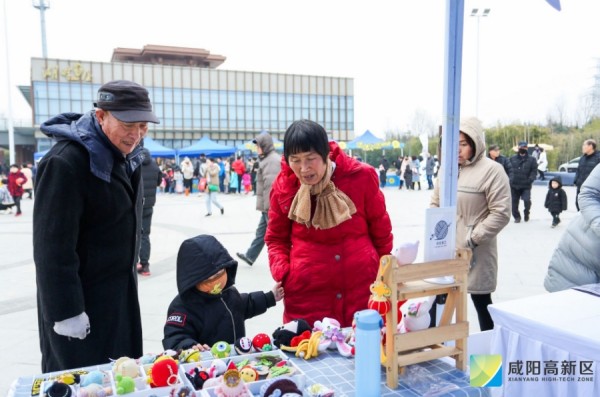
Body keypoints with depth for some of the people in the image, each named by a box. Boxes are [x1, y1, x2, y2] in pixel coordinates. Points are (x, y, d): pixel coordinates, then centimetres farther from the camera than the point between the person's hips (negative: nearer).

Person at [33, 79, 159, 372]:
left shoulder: (125, 154, 4)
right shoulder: (65, 163, -23)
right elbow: (53, 246, -23)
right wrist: (66, 312, -21)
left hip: (121, 292, 8)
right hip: (83, 297, -8)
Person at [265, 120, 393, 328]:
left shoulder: (361, 176, -8)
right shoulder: (283, 185, -5)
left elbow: (380, 230, 5)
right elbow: (276, 238, 9)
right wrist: (282, 274, -6)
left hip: (363, 286, 0)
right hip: (307, 292, 0)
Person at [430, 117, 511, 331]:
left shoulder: (491, 170, -11)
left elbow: (501, 213, -15)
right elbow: (435, 203, 17)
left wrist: (472, 239, -17)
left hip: (474, 253, -6)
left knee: (482, 302, 9)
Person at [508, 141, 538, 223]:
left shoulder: (531, 160, 4)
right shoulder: (513, 159, 9)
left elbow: (534, 171, 0)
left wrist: (531, 179, -16)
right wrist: (509, 178, -3)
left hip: (526, 186, -2)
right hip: (514, 185, 2)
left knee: (527, 200, -16)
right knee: (514, 202, 6)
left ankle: (526, 214, 11)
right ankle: (517, 217, 24)